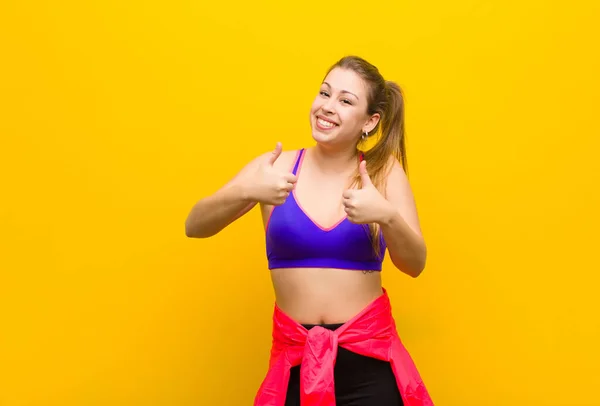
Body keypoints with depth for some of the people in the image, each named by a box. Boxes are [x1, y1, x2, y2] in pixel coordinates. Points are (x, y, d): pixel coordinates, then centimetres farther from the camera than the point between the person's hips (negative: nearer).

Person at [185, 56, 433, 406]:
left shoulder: (384, 170, -2)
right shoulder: (280, 166, -3)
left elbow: (415, 265, -8)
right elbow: (195, 227, -9)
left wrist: (388, 216, -27)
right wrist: (245, 193, -28)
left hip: (368, 355, 0)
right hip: (295, 355, 1)